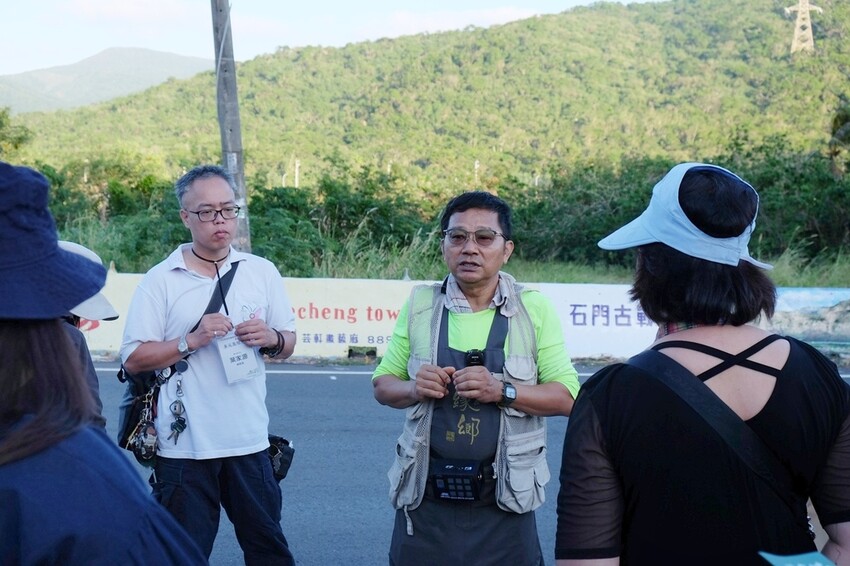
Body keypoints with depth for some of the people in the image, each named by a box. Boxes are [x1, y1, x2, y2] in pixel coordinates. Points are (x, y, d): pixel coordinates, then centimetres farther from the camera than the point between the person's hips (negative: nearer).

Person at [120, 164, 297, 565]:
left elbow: (287, 343, 13)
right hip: (184, 445, -3)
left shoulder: (262, 272, 6)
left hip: (249, 440, 3)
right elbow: (133, 358, -7)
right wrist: (191, 340, -18)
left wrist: (271, 338, -9)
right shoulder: (161, 280, -4)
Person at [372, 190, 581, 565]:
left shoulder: (533, 308, -2)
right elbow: (383, 383, 9)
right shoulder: (420, 305, 2)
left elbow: (567, 396, -4)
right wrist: (414, 389, -12)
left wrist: (502, 391, -19)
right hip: (426, 498, 1)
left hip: (504, 504, -1)